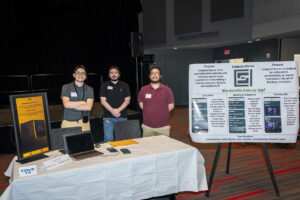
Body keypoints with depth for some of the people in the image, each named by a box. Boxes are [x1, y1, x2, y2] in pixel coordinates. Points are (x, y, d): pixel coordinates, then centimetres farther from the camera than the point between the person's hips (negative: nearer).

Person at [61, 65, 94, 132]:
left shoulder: (89, 89, 7)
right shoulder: (66, 87, 5)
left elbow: (88, 107, -6)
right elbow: (66, 104, -9)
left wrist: (71, 105, -7)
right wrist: (83, 102, -5)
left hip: (84, 123, 1)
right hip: (68, 123, -1)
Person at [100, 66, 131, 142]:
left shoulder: (124, 85, 9)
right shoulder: (105, 85, 7)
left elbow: (127, 100, 2)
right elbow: (103, 101, 0)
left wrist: (118, 110, -13)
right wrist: (112, 110, -14)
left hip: (122, 117, 1)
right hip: (108, 117, -1)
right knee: (108, 139, -4)